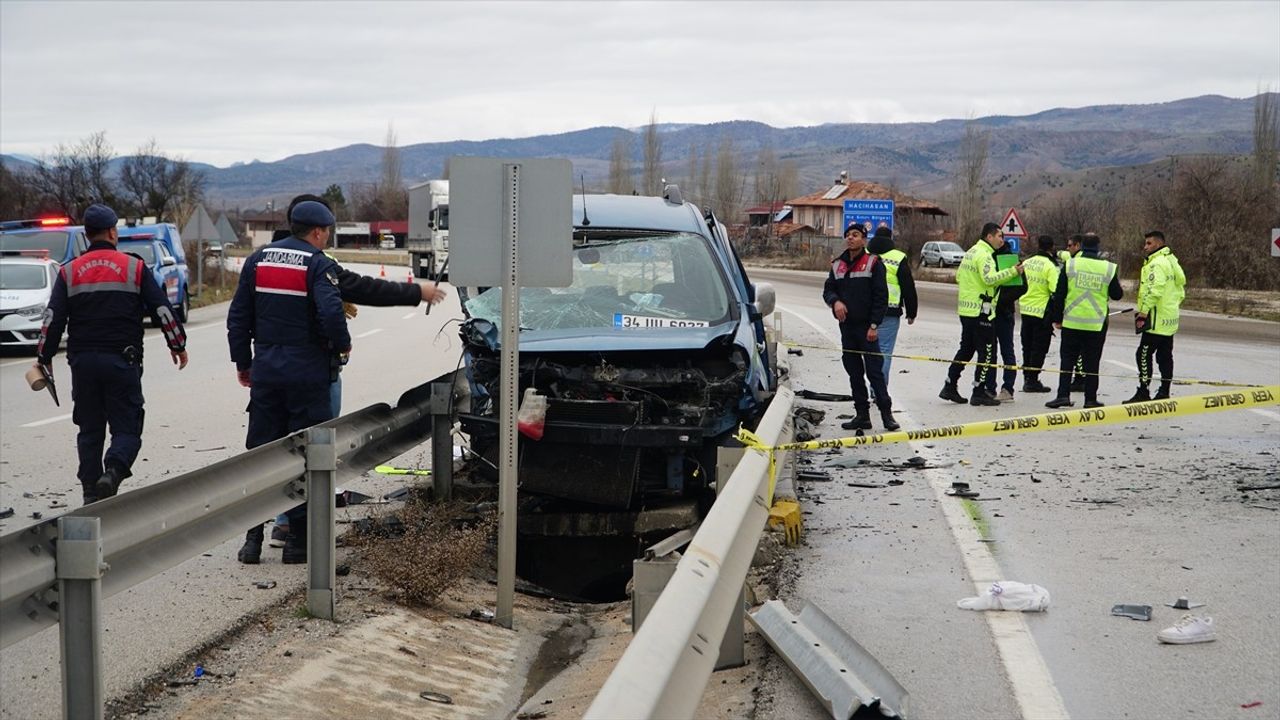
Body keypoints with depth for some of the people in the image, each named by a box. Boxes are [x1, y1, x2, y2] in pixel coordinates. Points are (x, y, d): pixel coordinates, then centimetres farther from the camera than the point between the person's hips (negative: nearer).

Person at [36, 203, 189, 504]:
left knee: (89, 430, 13)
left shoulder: (69, 272, 6)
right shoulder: (134, 267, 0)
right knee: (126, 428, 2)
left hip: (82, 362, 3)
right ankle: (113, 472, -24)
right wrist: (178, 345, 12)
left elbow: (53, 319, 2)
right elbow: (162, 310, 1)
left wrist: (44, 358, 10)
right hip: (122, 361, -3)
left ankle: (91, 493, 11)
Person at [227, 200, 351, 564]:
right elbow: (331, 312, -24)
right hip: (308, 372, -5)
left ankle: (252, 537, 10)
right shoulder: (319, 265, -9)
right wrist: (343, 344, -5)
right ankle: (298, 540, 7)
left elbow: (238, 316, 11)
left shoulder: (258, 260, 9)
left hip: (266, 370, 5)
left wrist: (243, 363, 18)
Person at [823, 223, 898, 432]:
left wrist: (874, 325, -13)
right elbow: (828, 290, 12)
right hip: (846, 326, 5)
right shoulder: (837, 265, 12)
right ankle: (862, 415, 13)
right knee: (854, 373, 8)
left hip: (867, 327, -5)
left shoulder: (873, 263, -3)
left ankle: (886, 413, -2)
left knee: (875, 371, -7)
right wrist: (835, 301, -11)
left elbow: (881, 296, -7)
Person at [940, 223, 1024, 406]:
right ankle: (979, 393, -1)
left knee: (966, 348, 17)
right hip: (981, 311, -10)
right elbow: (990, 278, -28)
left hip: (965, 310, 10)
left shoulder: (971, 252, 16)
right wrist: (1012, 271, -25)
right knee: (986, 352, -3)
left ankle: (950, 387, 18)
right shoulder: (984, 255, -14)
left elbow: (958, 277, 20)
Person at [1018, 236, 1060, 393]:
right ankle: (1032, 381, 1)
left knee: (1027, 346, 15)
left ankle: (1027, 378, 20)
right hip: (1043, 312, -6)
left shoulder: (1027, 262, 5)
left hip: (1026, 310, 6)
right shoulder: (1050, 266, -15)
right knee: (1039, 348, 1)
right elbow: (1055, 292, -18)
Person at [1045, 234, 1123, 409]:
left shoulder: (1070, 265, -3)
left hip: (1072, 322, 0)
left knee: (1067, 359, 7)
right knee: (1092, 362, 7)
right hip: (1097, 325, 0)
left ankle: (1063, 394, -1)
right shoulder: (1109, 268, -3)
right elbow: (1117, 295, 7)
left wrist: (1057, 318, 7)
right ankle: (1090, 399, 9)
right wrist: (1117, 284, 28)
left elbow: (1059, 295, -2)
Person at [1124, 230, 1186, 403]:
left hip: (1157, 319, -10)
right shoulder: (1172, 261, 17)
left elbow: (1154, 290, -23)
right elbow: (1180, 287, 22)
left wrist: (1143, 312, -21)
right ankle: (1164, 392, 14)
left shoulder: (1157, 263, -15)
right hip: (1170, 318, 10)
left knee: (1144, 354, -7)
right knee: (1165, 355, 11)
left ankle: (1143, 392, -8)